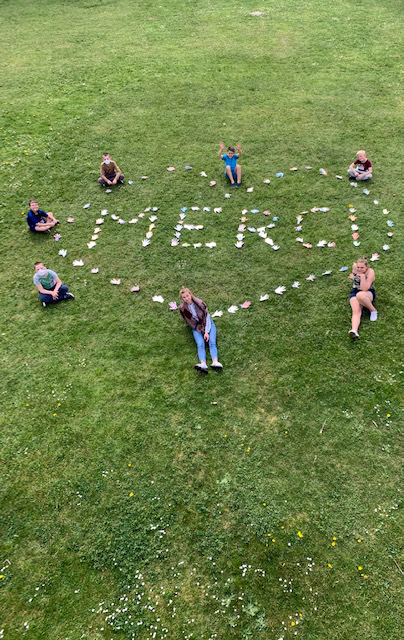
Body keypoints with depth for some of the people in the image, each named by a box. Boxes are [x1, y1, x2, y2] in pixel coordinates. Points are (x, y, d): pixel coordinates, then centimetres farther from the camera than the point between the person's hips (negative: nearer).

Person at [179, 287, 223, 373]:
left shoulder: (199, 303, -12)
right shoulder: (182, 308, -7)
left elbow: (207, 317, -9)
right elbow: (189, 322, 6)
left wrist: (207, 332, -17)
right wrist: (201, 330, 1)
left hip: (207, 324, 0)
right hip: (196, 328, 0)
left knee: (212, 343, -25)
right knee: (200, 345, -25)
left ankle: (215, 362, -47)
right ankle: (203, 365, -49)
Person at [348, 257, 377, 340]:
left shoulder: (370, 272, -18)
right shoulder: (354, 267, -6)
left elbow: (364, 289, -27)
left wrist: (362, 276, -32)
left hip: (369, 293, -3)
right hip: (355, 292, 3)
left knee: (360, 295, -42)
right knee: (356, 311, -27)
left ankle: (373, 310, -18)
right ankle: (354, 331, -53)